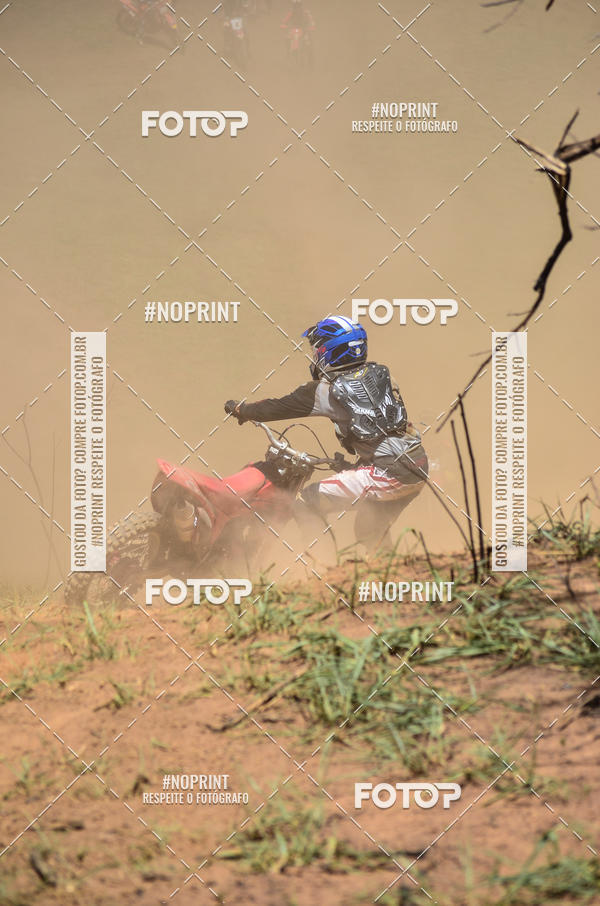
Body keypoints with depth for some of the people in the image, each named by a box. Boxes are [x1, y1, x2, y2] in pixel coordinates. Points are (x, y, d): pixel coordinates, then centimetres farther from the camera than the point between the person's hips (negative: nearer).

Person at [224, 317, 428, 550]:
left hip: (389, 473, -8)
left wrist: (240, 409, 18)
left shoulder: (327, 391, -6)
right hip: (420, 468, 8)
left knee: (313, 498, -5)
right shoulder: (380, 374, 13)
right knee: (369, 533, 26)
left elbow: (280, 407, 2)